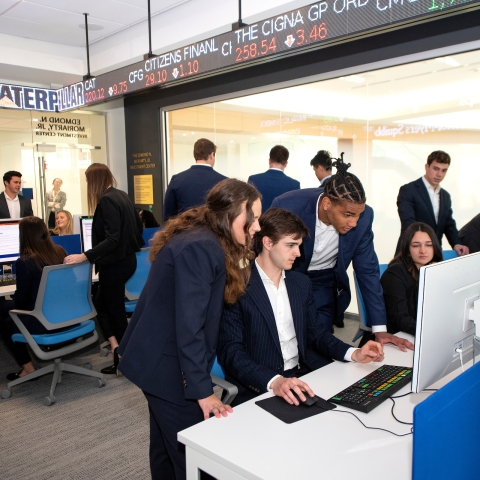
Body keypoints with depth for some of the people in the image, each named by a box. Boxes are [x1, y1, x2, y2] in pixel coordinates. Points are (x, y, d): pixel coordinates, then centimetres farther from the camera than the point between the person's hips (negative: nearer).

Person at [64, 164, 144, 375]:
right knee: (101, 303, 17)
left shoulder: (106, 200, -19)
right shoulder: (122, 196, 8)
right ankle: (116, 347, 14)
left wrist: (85, 256, -29)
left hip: (115, 264, -9)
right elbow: (138, 226, 15)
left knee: (115, 310, 4)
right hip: (127, 259, 9)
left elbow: (112, 239, -26)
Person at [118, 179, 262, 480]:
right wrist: (203, 390, -23)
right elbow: (188, 326, -26)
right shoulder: (202, 248, -23)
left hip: (158, 358, 10)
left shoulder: (200, 238, 6)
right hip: (167, 364, -10)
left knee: (167, 447, 23)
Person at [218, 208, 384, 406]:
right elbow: (230, 351, -16)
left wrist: (354, 354, -2)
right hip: (258, 390, -6)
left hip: (305, 377, 6)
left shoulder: (301, 283, 9)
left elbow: (316, 333, 15)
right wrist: (274, 382, -29)